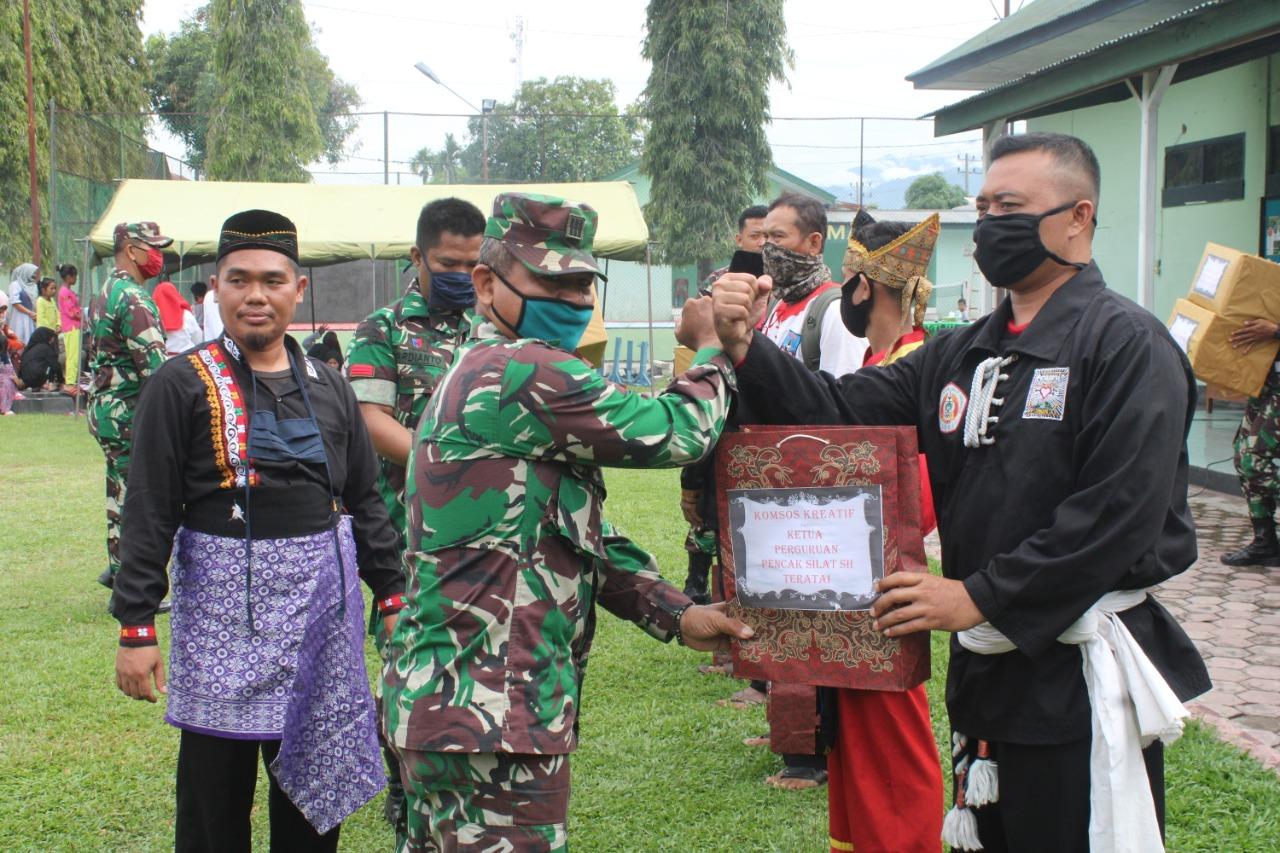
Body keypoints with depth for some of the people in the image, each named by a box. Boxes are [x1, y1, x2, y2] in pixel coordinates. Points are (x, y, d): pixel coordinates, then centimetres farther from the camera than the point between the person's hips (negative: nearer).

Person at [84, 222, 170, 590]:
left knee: (121, 489, 19)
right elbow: (153, 366, -22)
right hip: (130, 412, -10)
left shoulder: (102, 295, 15)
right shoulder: (133, 298, -17)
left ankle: (118, 568, 29)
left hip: (103, 407, 10)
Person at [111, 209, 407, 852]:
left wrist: (391, 595, 12)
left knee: (316, 784, 14)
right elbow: (148, 513, -6)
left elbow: (364, 502, 15)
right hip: (224, 613, -4)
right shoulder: (182, 384, -3)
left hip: (324, 607, 4)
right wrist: (135, 626, -10)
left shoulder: (329, 388, 10)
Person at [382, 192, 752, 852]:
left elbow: (583, 535, 14)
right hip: (491, 720, -11)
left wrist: (675, 614, 4)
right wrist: (712, 348, 6)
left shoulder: (473, 376, 17)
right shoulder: (523, 372, -17)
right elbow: (674, 432, -13)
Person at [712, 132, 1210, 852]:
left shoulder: (1127, 345, -11)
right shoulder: (962, 354, 13)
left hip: (1082, 682, -7)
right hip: (985, 667, 7)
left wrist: (981, 597, -21)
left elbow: (1120, 514, -20)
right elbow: (840, 410, 6)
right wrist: (746, 347, -11)